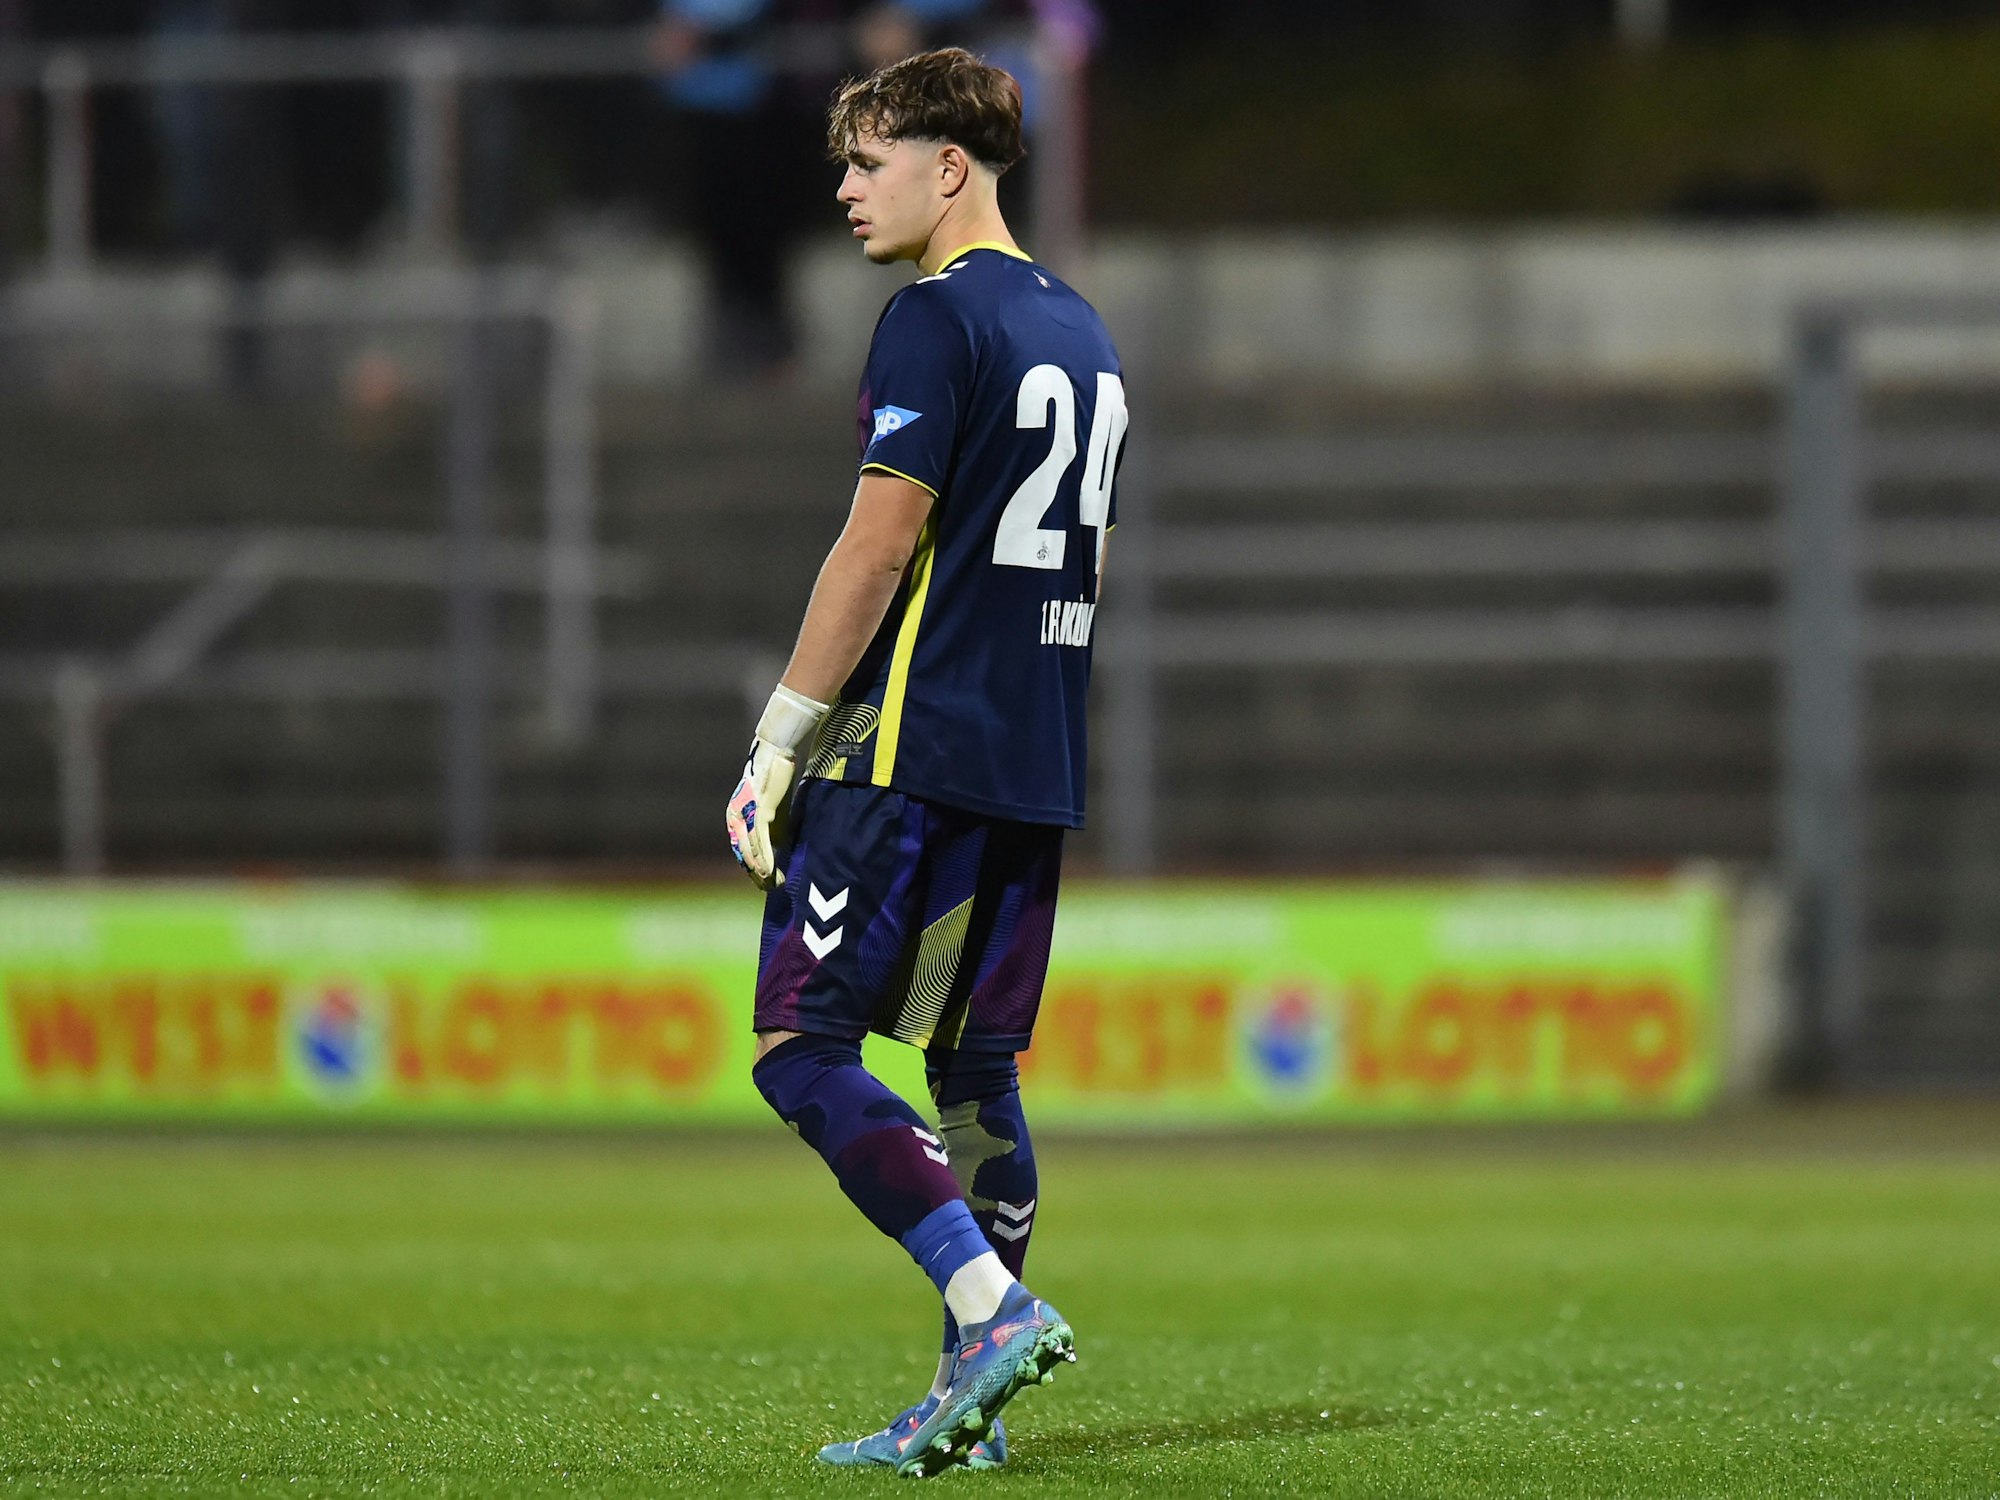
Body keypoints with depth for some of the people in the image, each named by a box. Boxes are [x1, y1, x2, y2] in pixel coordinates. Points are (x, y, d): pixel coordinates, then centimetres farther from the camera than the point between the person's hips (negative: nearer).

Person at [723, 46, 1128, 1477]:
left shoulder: (938, 316, -10)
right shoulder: (1082, 330, 17)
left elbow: (878, 550, -15)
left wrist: (779, 743, -11)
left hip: (911, 751, -9)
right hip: (1038, 770, 9)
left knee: (804, 1050, -7)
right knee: (977, 1071, 11)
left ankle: (994, 1305, -20)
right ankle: (974, 1405, 8)